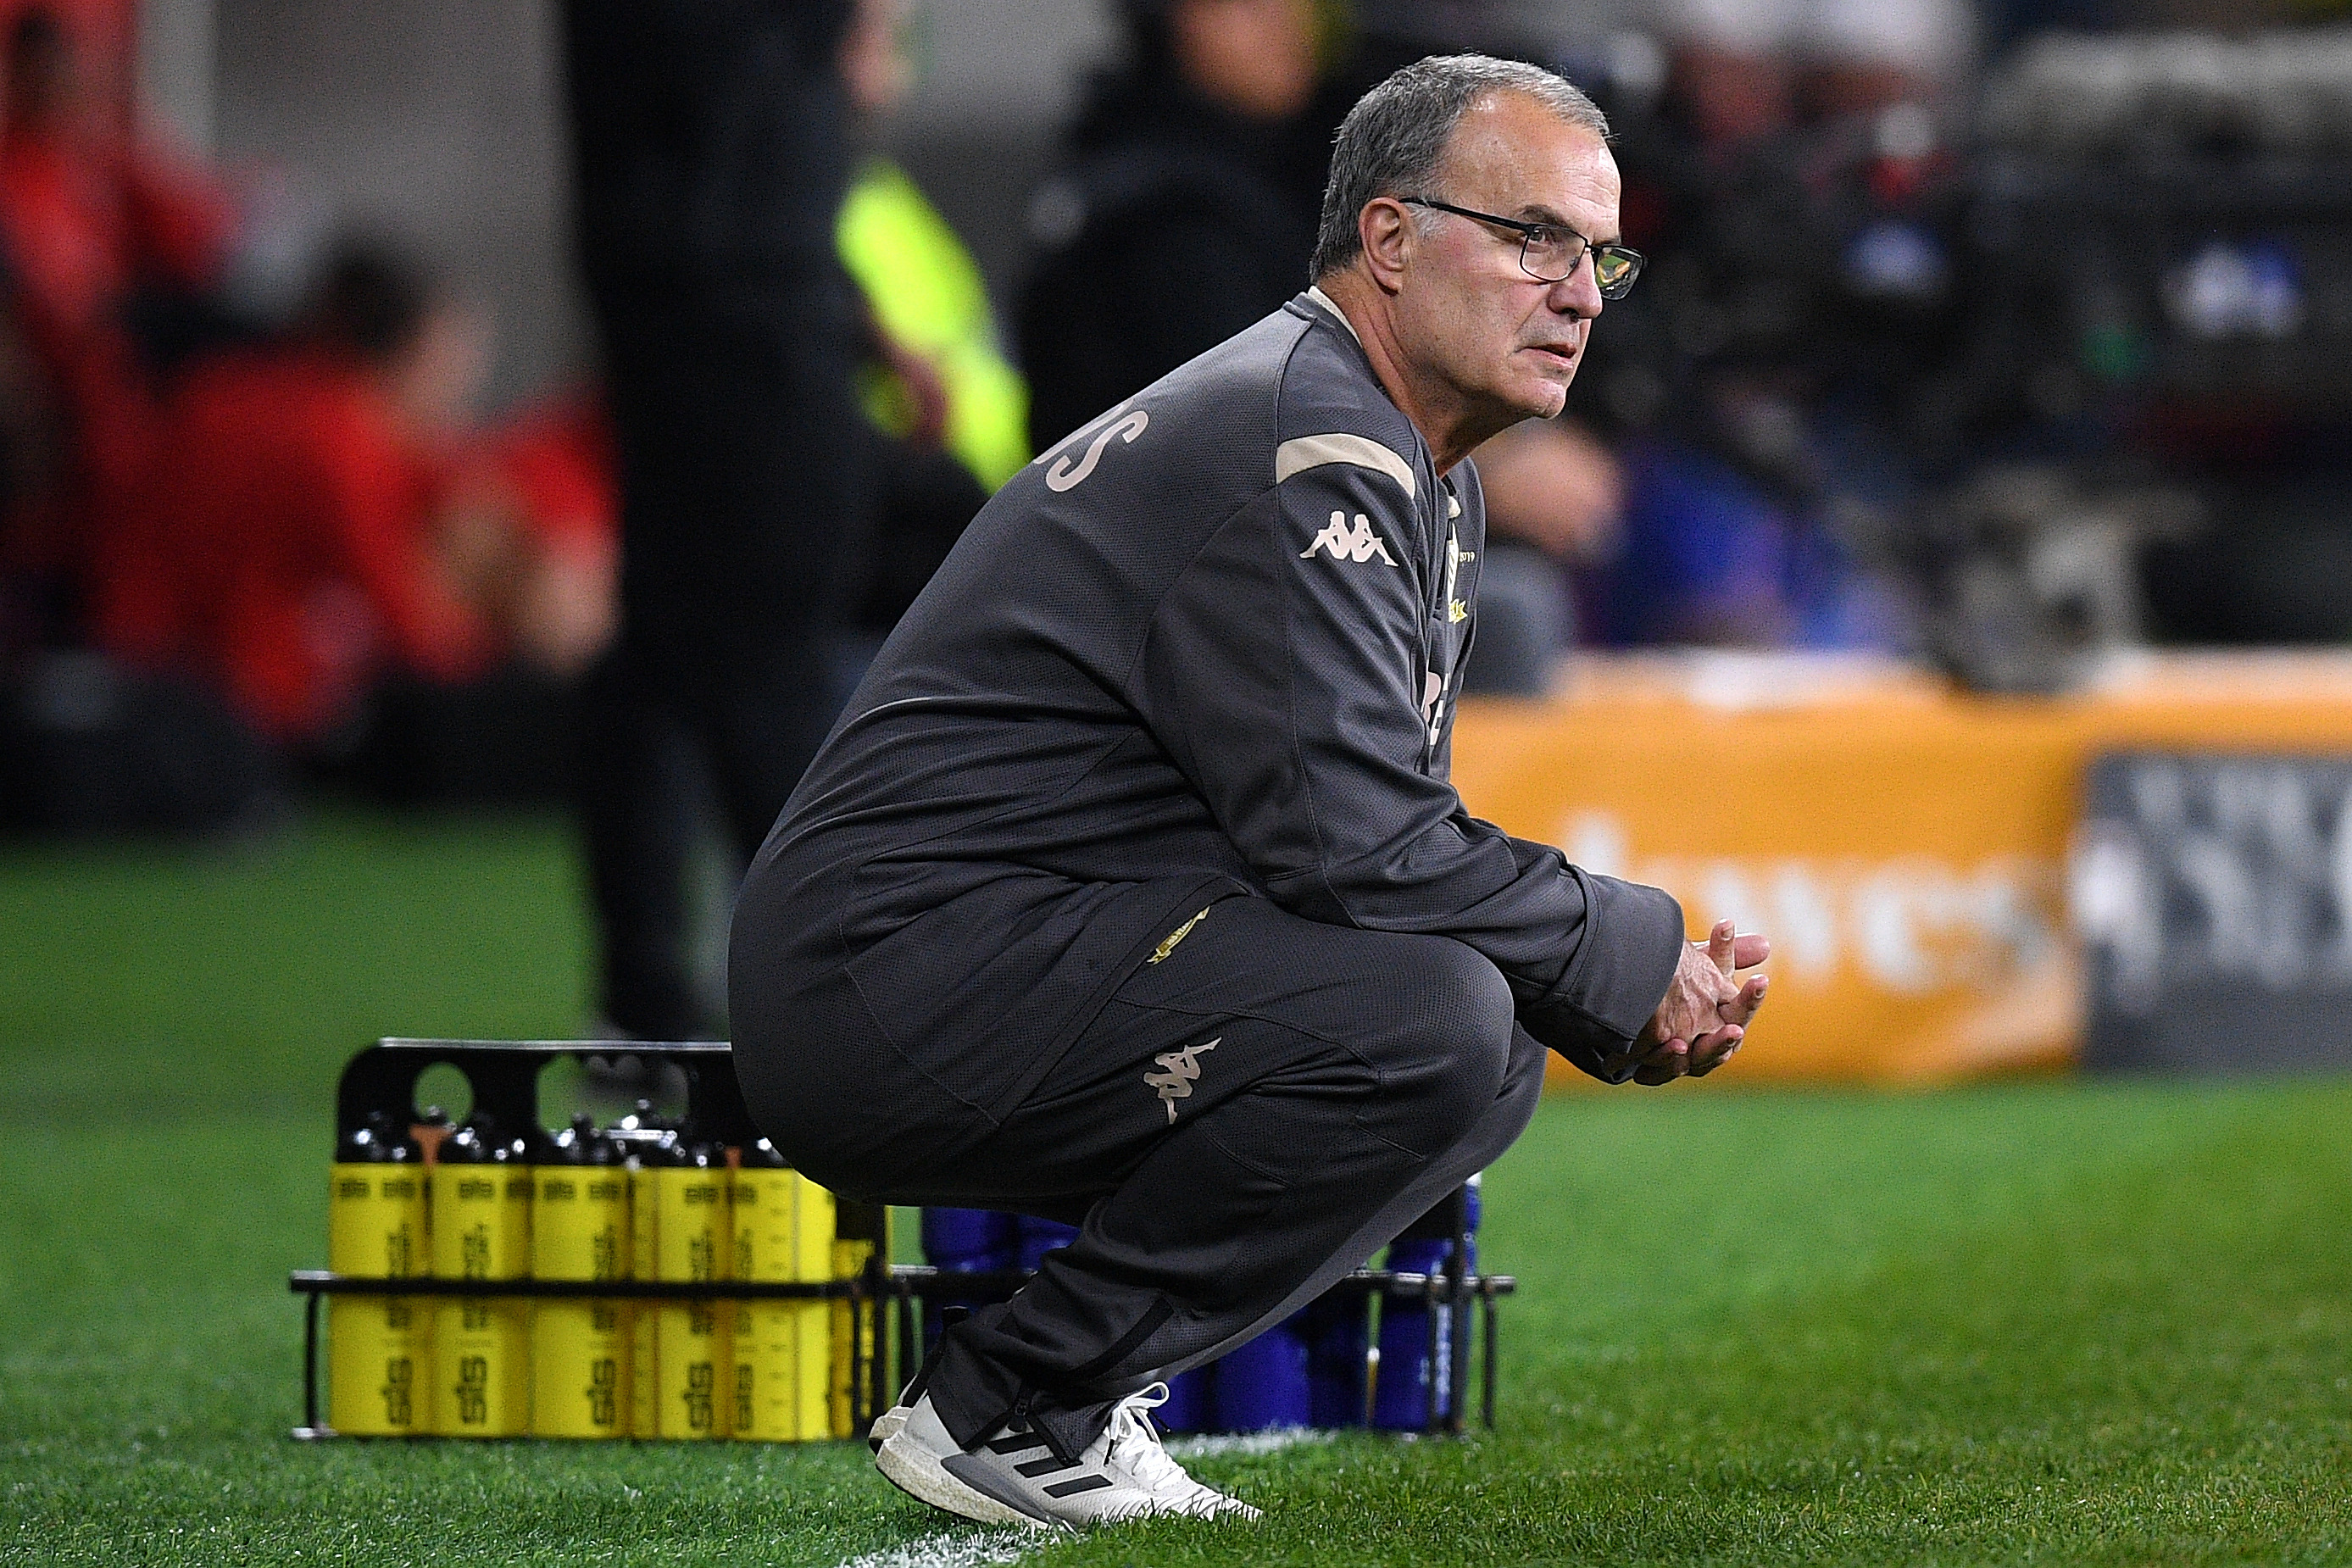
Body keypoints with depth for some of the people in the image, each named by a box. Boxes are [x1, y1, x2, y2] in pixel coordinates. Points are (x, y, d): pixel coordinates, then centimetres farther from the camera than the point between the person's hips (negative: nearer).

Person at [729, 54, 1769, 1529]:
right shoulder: (1298, 450, -16)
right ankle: (1015, 1405, -14)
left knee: (1490, 1063, 11)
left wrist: (1646, 988, 1)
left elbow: (1391, 825, 17)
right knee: (1431, 1017, -25)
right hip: (896, 975, -11)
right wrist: (1637, 961, -11)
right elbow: (1350, 847, -23)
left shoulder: (1429, 485, 19)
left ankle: (1073, 1387, 8)